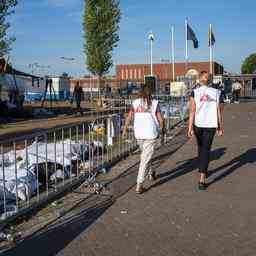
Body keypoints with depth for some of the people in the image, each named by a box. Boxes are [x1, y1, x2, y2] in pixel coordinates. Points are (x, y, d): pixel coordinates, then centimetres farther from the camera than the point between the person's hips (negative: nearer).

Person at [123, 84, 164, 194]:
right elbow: (160, 119, 0)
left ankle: (150, 173, 46)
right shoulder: (155, 103, -1)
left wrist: (125, 129, 14)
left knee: (145, 154, 26)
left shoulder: (135, 103, 4)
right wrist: (162, 128, 17)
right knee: (146, 158, -3)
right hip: (151, 133, -3)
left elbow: (129, 117, 3)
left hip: (138, 133, 3)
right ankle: (139, 185, -8)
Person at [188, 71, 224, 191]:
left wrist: (190, 128, -11)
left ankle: (203, 171, 39)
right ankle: (202, 179, -9)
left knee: (201, 148, 21)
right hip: (211, 125, 0)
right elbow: (219, 111, 2)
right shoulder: (216, 92, 1)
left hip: (198, 124, 0)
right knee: (206, 150, 2)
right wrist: (220, 127, 12)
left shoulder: (195, 92, -5)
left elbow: (192, 111, -11)